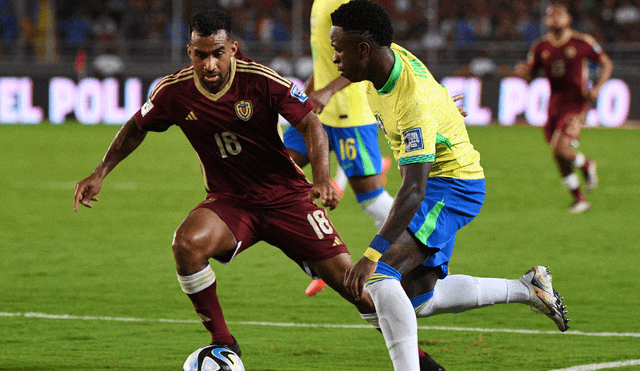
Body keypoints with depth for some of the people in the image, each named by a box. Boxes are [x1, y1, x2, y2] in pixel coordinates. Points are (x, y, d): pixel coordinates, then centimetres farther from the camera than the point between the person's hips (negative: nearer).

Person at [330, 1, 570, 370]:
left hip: (451, 187, -10)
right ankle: (528, 289, 27)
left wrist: (372, 256, -47)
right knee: (419, 301, 13)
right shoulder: (389, 56, -9)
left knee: (378, 275, -26)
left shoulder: (414, 104, -34)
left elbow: (414, 190, -40)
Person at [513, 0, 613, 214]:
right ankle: (579, 199, 26)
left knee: (560, 149, -21)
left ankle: (586, 165, 11)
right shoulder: (540, 48, 5)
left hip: (577, 102, -5)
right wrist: (522, 71, -17)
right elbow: (529, 74, 8)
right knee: (559, 157, 8)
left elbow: (606, 64, 5)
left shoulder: (582, 42, -5)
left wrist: (598, 88, -10)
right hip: (555, 105, 5)